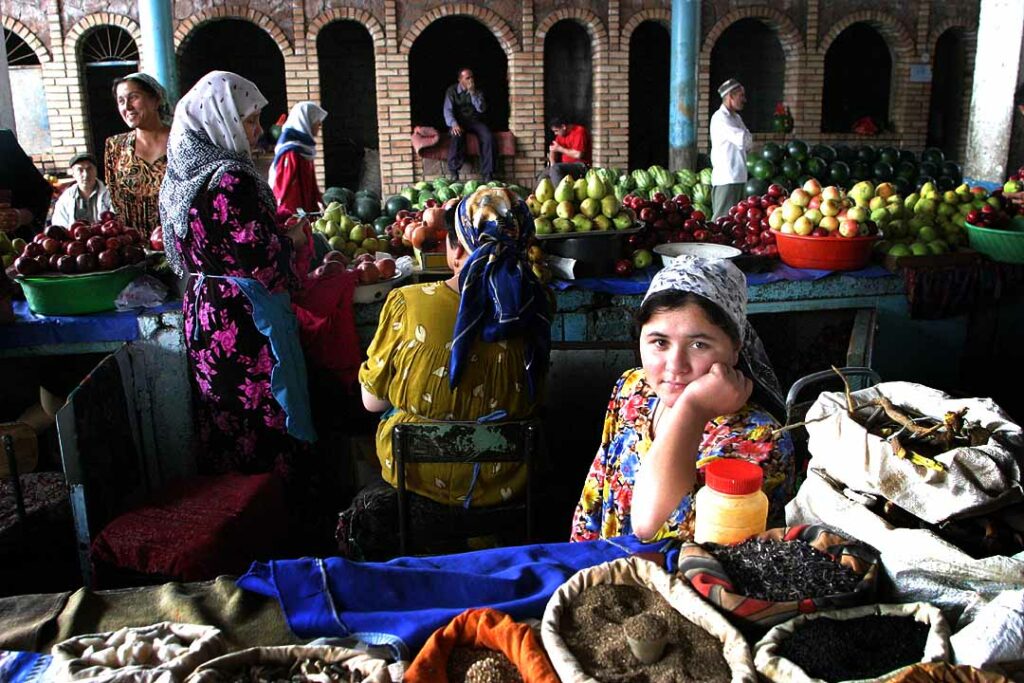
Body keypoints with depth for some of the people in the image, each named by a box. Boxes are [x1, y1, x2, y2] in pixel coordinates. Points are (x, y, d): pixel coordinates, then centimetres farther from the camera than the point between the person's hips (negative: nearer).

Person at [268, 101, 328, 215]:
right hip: (294, 216, -9)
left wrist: (318, 203, 9)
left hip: (306, 212, 9)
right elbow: (286, 189, -18)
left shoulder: (304, 150, 12)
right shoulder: (292, 154, -16)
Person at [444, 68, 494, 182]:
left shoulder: (478, 91, 9)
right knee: (457, 135, -38)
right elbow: (448, 110, -9)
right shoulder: (452, 91, 2)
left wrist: (473, 93, -14)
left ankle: (487, 173, -27)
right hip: (458, 121, -2)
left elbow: (482, 109, -4)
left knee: (488, 137, -28)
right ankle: (454, 171, -32)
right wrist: (454, 124, -29)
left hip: (475, 121, 2)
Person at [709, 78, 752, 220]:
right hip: (726, 178, -9)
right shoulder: (720, 118, -12)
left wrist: (745, 143, -3)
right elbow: (743, 140, -17)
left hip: (738, 177, 9)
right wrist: (745, 137, 3)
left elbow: (747, 142, 18)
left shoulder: (737, 118, 18)